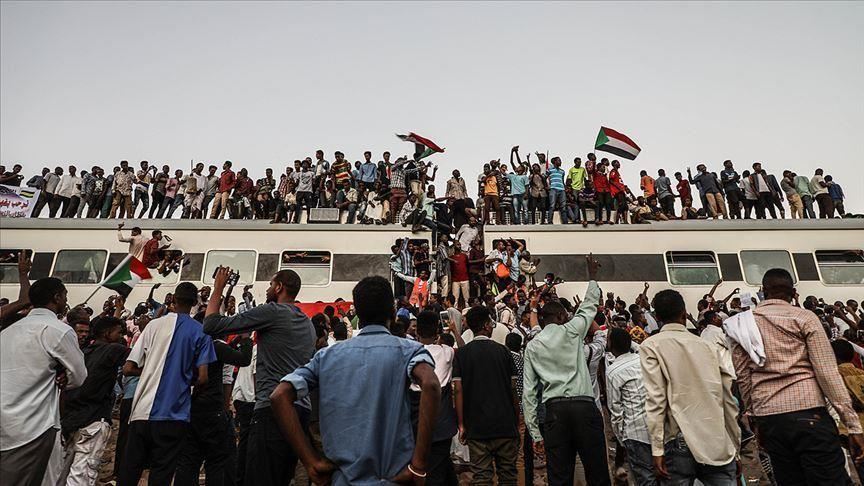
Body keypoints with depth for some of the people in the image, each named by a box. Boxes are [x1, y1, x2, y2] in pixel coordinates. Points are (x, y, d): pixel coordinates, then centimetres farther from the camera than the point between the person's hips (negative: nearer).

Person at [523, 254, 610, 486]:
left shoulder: (531, 346, 10)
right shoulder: (571, 330, 4)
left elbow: (528, 393, 6)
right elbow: (589, 306, 21)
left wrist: (534, 433, 9)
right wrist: (592, 276, 36)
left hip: (555, 409, 2)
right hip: (584, 406, -2)